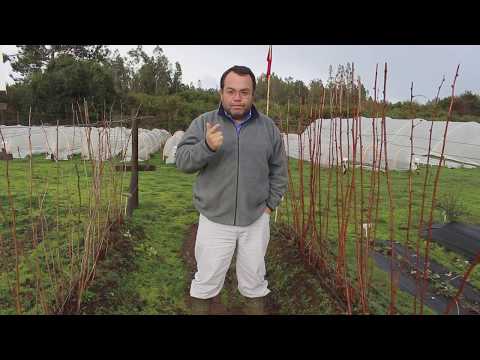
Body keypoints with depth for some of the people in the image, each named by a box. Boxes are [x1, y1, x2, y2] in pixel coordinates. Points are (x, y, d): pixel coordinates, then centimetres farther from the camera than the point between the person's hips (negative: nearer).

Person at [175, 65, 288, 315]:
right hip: (214, 220, -1)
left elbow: (279, 170, 9)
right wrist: (207, 146, -28)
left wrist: (270, 204, 3)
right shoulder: (203, 123, -4)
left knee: (254, 279, 18)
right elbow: (181, 160, -11)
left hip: (256, 219, 2)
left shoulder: (268, 127, 2)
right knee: (207, 279, 13)